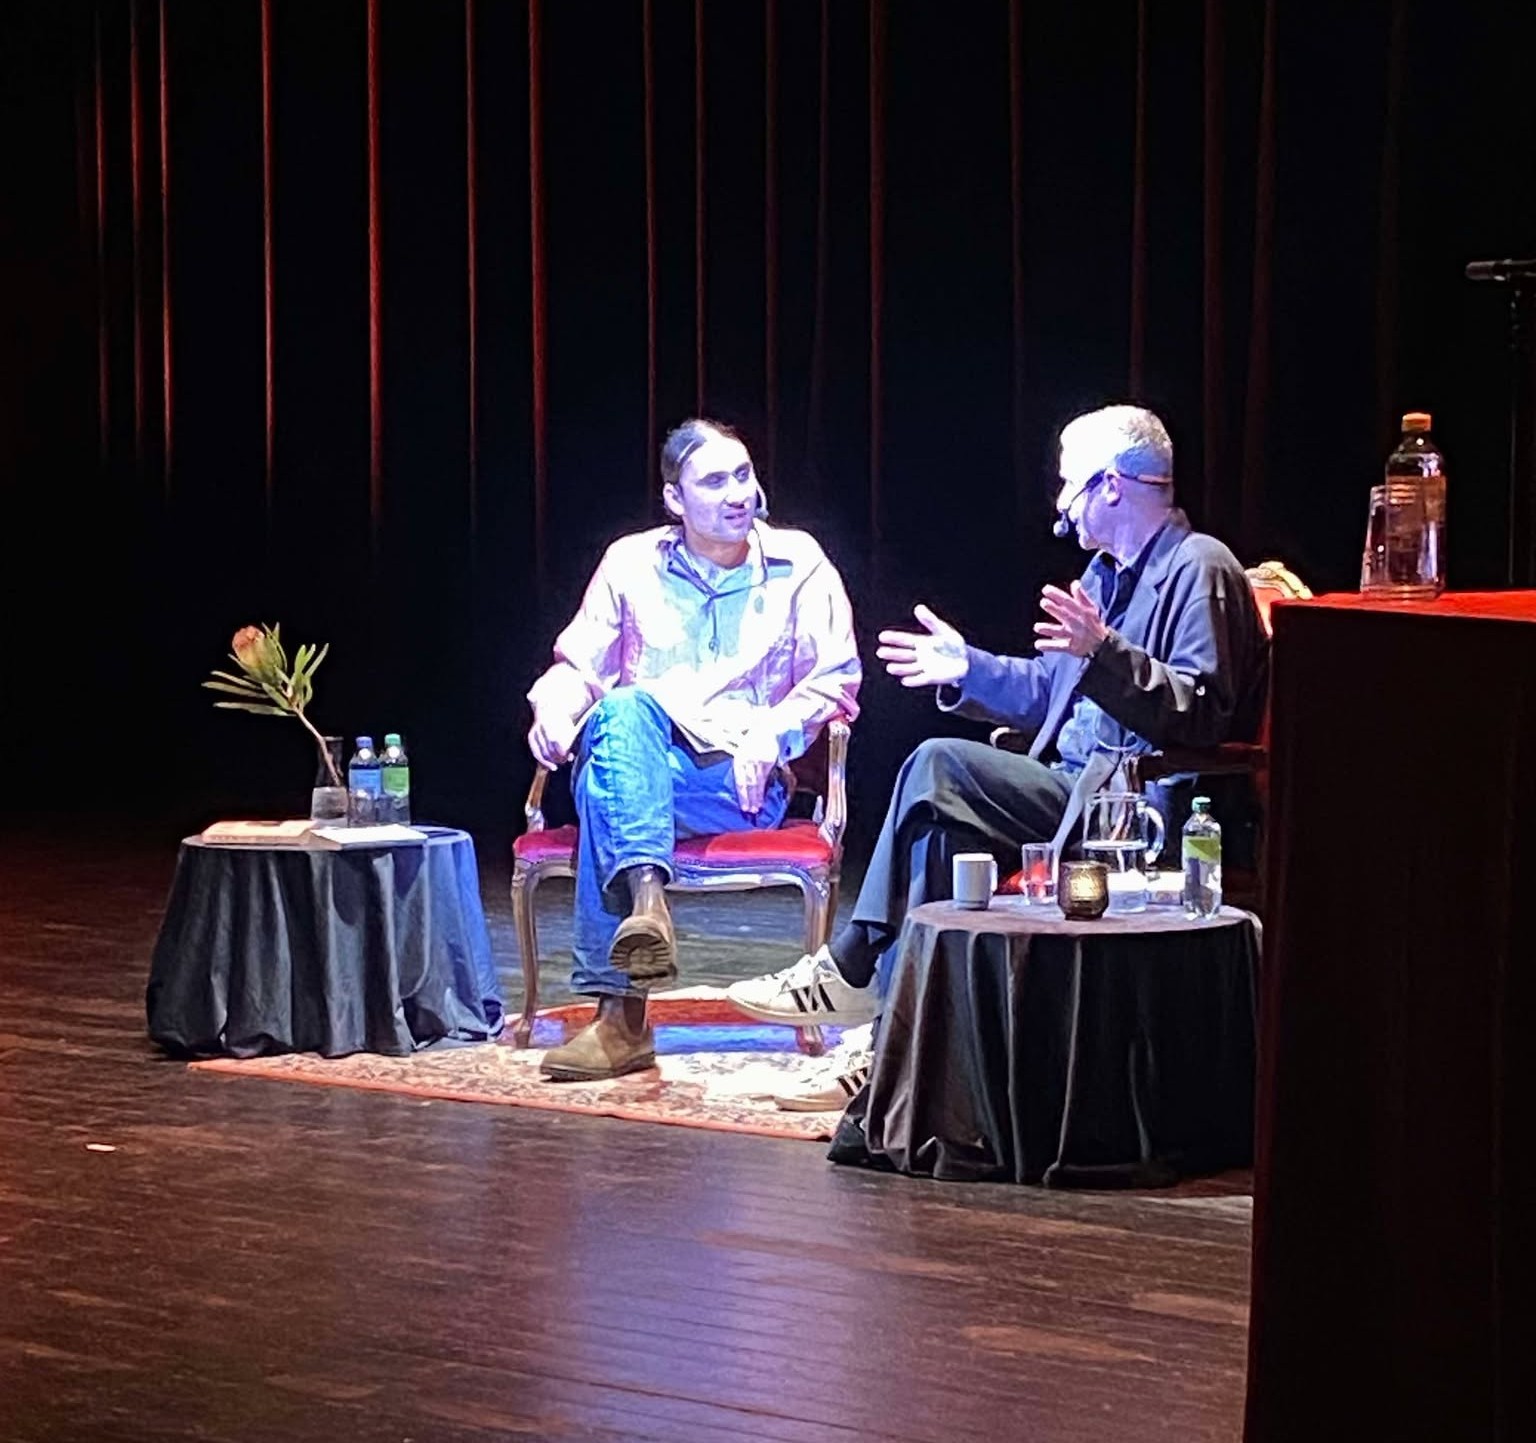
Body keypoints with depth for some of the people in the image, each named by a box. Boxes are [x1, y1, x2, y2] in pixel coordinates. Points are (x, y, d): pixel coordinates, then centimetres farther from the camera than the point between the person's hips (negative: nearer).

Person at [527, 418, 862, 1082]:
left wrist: (772, 730, -13)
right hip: (643, 766, 2)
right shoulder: (632, 564, 14)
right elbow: (578, 665, 14)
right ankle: (645, 900, -54)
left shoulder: (797, 565, 10)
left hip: (742, 784, -2)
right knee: (624, 709, -36)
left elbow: (837, 678, 6)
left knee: (603, 788, -34)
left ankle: (618, 1014, -44)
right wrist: (554, 707, -10)